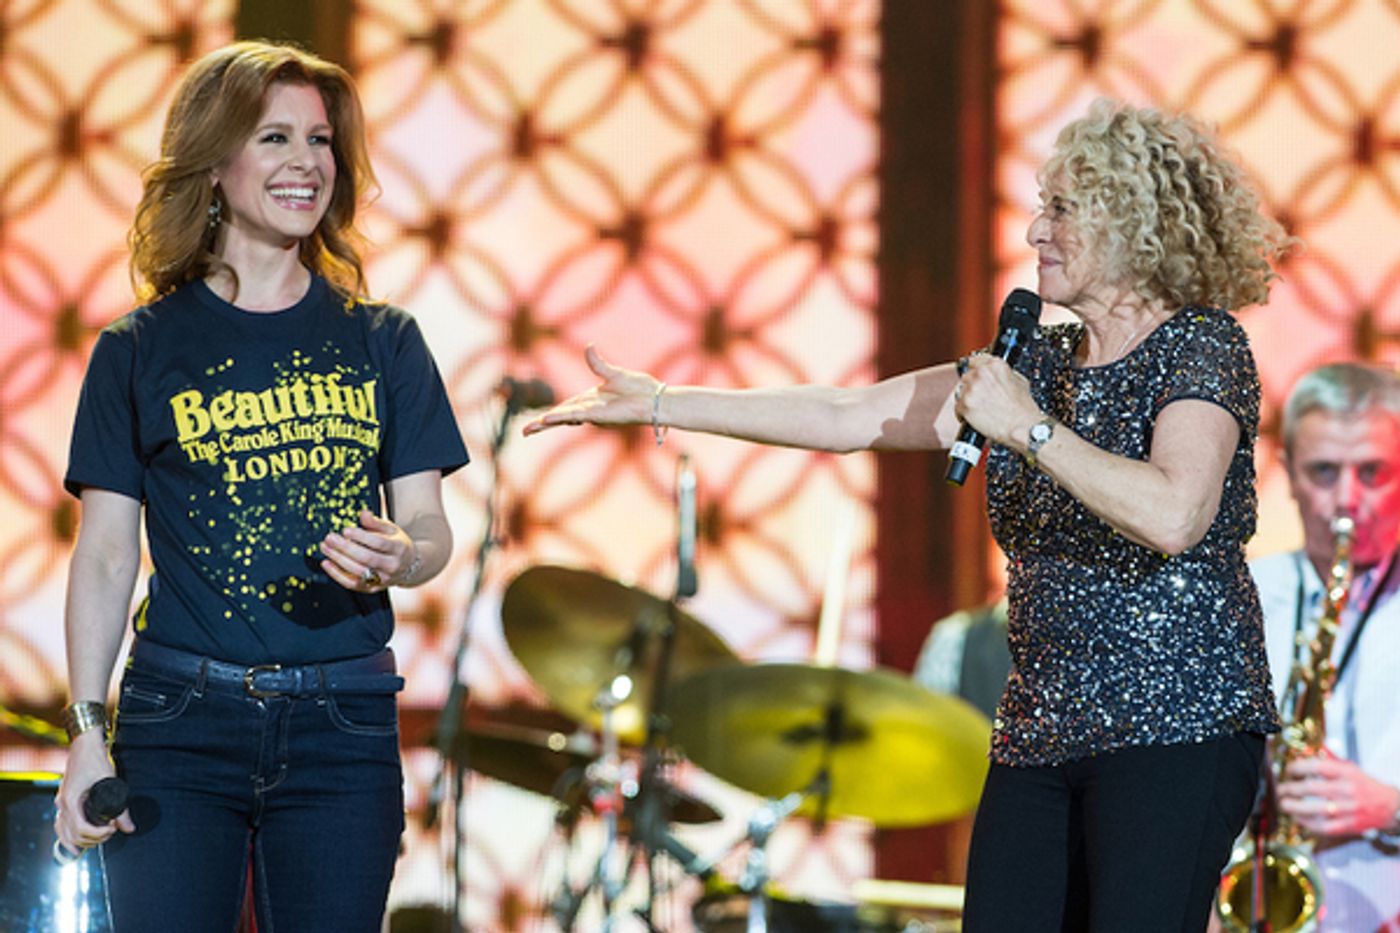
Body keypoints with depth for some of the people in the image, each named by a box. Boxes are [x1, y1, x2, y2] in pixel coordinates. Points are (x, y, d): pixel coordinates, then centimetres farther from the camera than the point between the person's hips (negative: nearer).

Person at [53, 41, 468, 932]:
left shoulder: (382, 341, 9)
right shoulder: (140, 351, 4)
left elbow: (430, 524, 8)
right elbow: (107, 556, 4)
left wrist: (400, 556, -16)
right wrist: (88, 728, -5)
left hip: (344, 725, 2)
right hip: (182, 717, -1)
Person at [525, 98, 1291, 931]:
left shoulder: (1204, 346, -6)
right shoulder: (1040, 361, 15)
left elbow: (1173, 517, -24)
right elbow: (850, 417, 15)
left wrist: (1027, 429, -20)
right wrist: (659, 403, 13)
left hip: (1176, 729, -7)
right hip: (1041, 733, 7)